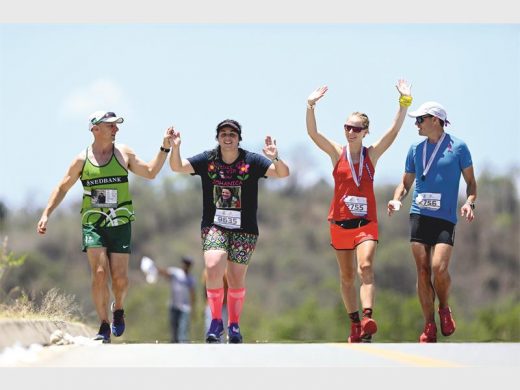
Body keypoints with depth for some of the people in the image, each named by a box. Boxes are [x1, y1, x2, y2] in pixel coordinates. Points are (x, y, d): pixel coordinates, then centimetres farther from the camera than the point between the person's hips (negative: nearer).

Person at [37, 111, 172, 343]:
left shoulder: (123, 154, 6)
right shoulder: (82, 160, 3)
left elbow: (150, 172, 12)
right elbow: (62, 188, 11)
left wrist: (164, 149, 2)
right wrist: (46, 215, 4)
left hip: (120, 224, 1)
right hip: (93, 225, -1)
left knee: (120, 278, -5)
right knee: (99, 275, -14)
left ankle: (118, 309, 28)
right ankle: (104, 326, -3)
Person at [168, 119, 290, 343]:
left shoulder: (252, 161, -3)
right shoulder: (207, 160, 1)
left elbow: (283, 173, -9)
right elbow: (177, 167, -2)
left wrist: (275, 158, -30)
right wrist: (175, 148, -20)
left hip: (244, 230, 0)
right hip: (213, 226, 0)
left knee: (236, 279, 4)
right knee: (213, 268, -21)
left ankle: (234, 325, 23)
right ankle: (216, 321, -7)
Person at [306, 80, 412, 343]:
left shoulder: (372, 154, 2)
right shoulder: (337, 153, 3)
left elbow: (393, 132, -8)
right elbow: (313, 133, -9)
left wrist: (404, 104, -18)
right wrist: (310, 106, -22)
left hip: (366, 222, -2)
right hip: (340, 222, 2)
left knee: (366, 267, -21)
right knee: (347, 276, 9)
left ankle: (367, 318, -34)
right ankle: (355, 324, 19)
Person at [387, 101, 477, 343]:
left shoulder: (458, 147, 2)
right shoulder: (415, 149, 12)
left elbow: (470, 181, 8)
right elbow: (406, 182, 20)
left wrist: (470, 203, -9)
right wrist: (397, 200, 1)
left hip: (446, 218, -3)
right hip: (419, 215, 3)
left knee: (439, 267, -18)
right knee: (423, 271, -2)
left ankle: (444, 309, 10)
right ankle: (429, 327, 5)